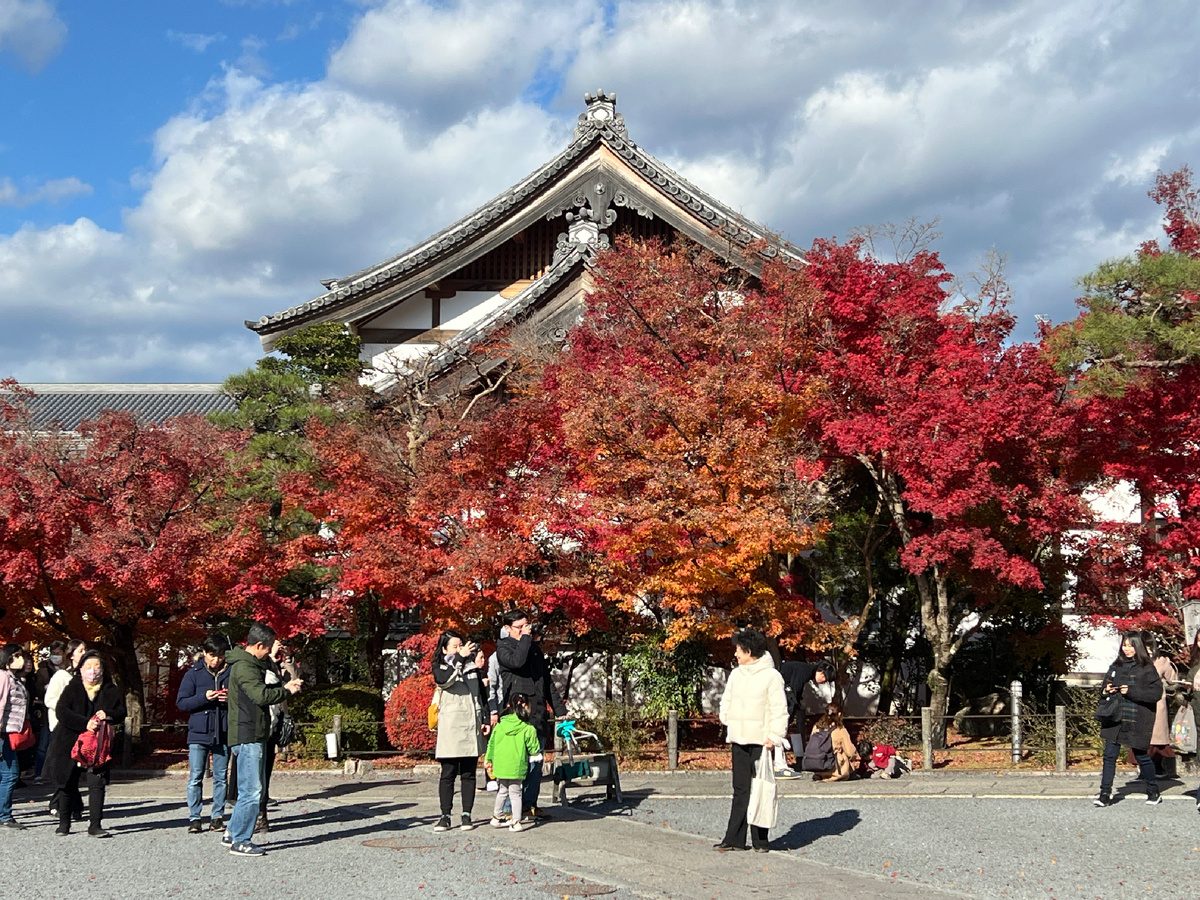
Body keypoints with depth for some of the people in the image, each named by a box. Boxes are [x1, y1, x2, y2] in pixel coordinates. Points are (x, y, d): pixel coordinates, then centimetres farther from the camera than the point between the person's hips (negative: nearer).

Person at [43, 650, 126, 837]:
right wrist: (85, 723, -24)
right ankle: (64, 823, 24)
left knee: (97, 782, -8)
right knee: (67, 783, 8)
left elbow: (121, 712, 7)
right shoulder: (72, 688, 0)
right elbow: (61, 711, -13)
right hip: (69, 743, 0)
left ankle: (95, 825, -4)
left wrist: (108, 715, -17)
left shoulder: (111, 691, 7)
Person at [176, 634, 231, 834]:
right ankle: (194, 818, 6)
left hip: (223, 734, 1)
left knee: (221, 777, 6)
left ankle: (217, 817, 14)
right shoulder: (193, 674, 2)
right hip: (199, 734, -1)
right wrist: (204, 697, -16)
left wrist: (231, 699, -12)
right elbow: (181, 702, -2)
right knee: (195, 778, -1)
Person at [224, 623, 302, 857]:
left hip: (253, 736, 11)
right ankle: (239, 841, -2)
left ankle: (232, 832, 23)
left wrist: (284, 687, 11)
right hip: (247, 736, -11)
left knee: (251, 789, 16)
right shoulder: (244, 667, -16)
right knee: (251, 790, -7)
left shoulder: (250, 665, 17)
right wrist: (286, 691, -13)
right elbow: (261, 695, -27)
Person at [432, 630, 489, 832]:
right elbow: (443, 679, -19)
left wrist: (485, 720, 12)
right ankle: (445, 816, 0)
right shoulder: (441, 667, 6)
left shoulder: (472, 667, 15)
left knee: (469, 773, 4)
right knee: (448, 773, -3)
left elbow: (482, 696, 19)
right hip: (450, 727, -3)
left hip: (471, 725, 3)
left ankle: (466, 815, 8)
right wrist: (460, 657, -20)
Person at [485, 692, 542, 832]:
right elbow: (534, 749, -5)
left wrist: (488, 759, 18)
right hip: (516, 767, -4)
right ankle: (516, 822, 3)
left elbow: (491, 743, 8)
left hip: (500, 766, 4)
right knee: (515, 793, 5)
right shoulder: (528, 729, -10)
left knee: (502, 791, 21)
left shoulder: (500, 725, 2)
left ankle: (496, 817, 31)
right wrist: (537, 755, 18)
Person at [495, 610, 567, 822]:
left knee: (536, 762, 7)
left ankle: (530, 805, 14)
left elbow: (548, 681, 24)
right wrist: (525, 638, -9)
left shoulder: (535, 648, 20)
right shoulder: (503, 647, 2)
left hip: (538, 715, 6)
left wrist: (559, 709, 20)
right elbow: (516, 661, -21)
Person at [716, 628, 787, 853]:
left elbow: (780, 709, -8)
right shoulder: (735, 675, 13)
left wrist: (774, 736, -15)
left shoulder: (771, 675, -6)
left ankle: (760, 840, 7)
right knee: (740, 790, 6)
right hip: (739, 741, 6)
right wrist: (728, 726, 11)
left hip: (761, 742, -5)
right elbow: (726, 703, 22)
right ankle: (734, 839, 7)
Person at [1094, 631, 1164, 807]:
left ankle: (1153, 792, 26)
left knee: (1141, 756, 7)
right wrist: (1106, 690, -2)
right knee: (1109, 755, -2)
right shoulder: (1116, 666, 12)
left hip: (1137, 719, -4)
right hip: (1114, 718, 4)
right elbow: (1105, 687, 22)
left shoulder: (1146, 668, -4)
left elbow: (1157, 692, -12)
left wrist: (1131, 692, -18)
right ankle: (1105, 794, 1)